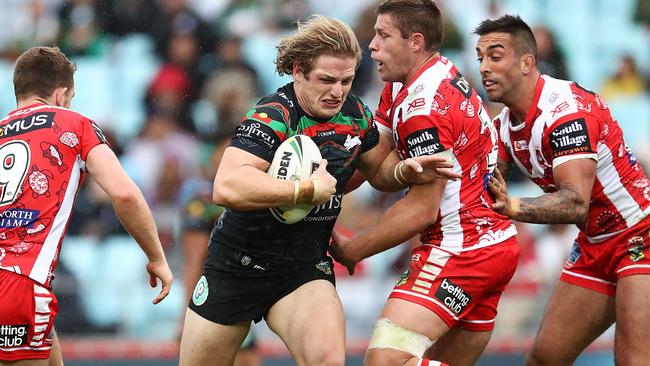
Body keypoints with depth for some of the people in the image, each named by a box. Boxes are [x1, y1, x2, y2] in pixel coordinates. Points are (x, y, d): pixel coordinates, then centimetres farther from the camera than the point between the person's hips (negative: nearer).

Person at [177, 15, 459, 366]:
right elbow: (227, 188, -38)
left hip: (305, 269, 4)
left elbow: (378, 169, 19)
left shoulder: (354, 112, -1)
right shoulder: (272, 116, -22)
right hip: (237, 266, -4)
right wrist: (310, 189, -32)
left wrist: (405, 170, -5)